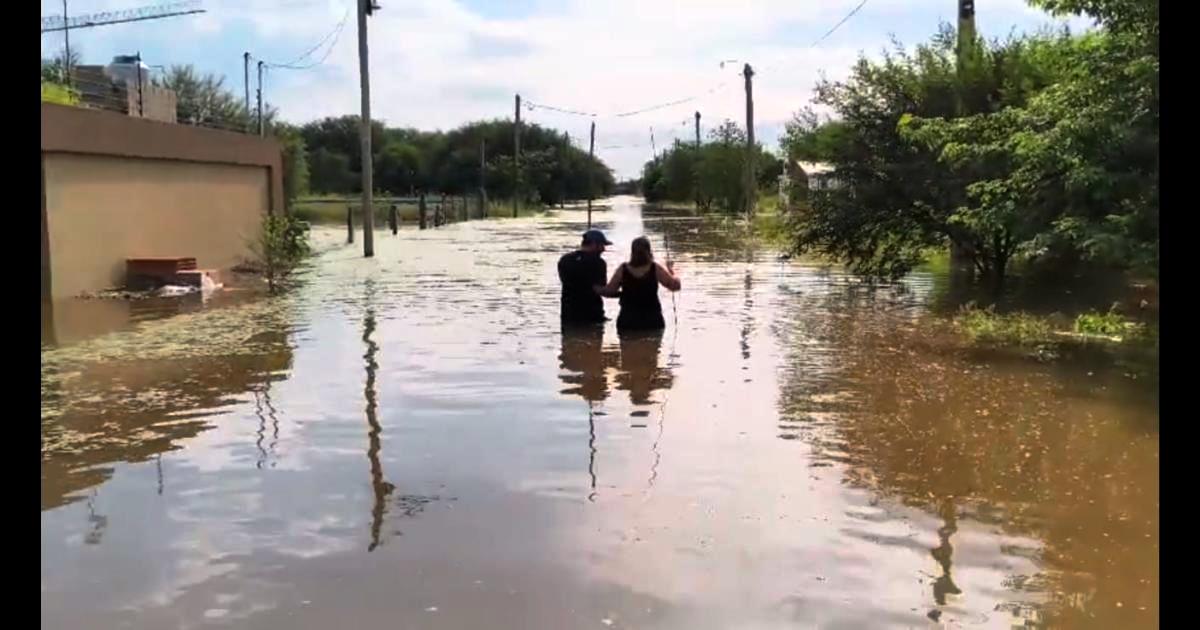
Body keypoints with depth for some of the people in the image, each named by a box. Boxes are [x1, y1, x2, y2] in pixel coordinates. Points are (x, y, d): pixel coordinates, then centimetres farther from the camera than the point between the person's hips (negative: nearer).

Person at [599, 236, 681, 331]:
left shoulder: (622, 269, -5)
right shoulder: (655, 269, -8)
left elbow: (609, 291, -1)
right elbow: (675, 285, -3)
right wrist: (671, 271, 14)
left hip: (627, 321, 1)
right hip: (652, 322, -1)